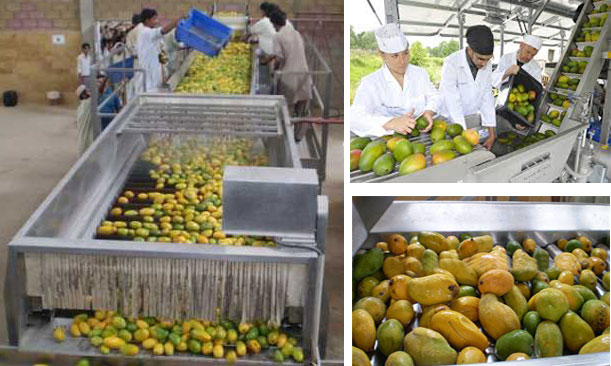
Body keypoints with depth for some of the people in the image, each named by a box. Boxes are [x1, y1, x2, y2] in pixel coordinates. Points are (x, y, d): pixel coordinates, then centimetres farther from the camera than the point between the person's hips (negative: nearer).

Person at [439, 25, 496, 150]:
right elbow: (453, 103, -24)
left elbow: (487, 97, -1)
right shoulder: (451, 63, -20)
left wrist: (491, 132, -7)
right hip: (451, 122, -5)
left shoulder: (487, 64, -2)